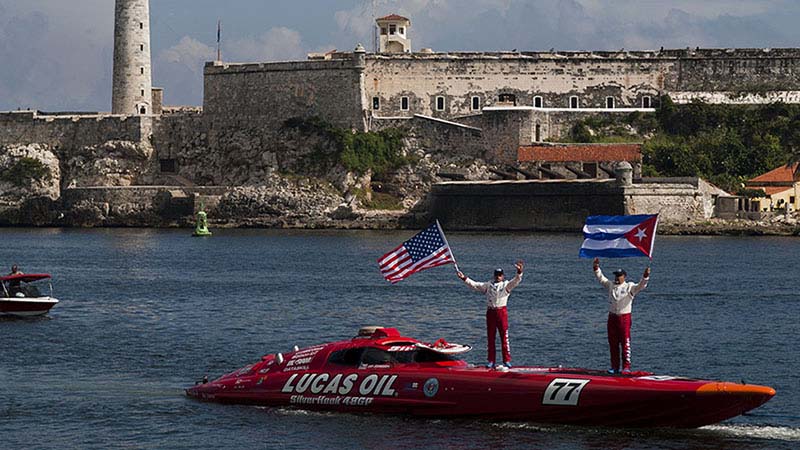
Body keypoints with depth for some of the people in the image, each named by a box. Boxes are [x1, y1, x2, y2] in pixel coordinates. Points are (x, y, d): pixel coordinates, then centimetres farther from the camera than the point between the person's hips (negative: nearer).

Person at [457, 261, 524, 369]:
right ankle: (491, 361, 11)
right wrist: (464, 278, 4)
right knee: (490, 338, 5)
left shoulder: (506, 285, 6)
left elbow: (515, 281, -9)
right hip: (490, 312, 3)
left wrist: (519, 273, -28)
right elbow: (475, 285, 12)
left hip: (502, 312, -3)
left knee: (504, 337, -4)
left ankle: (507, 360, 0)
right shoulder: (488, 285, 15)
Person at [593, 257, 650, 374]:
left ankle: (626, 367, -6)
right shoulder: (611, 286, 13)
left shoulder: (629, 287, -1)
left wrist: (645, 277, -29)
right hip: (612, 317, 5)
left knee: (625, 342, -7)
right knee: (613, 343, 7)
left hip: (624, 317, -5)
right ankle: (614, 367, 13)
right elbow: (601, 279, 18)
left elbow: (640, 286, -13)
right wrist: (596, 269, 8)